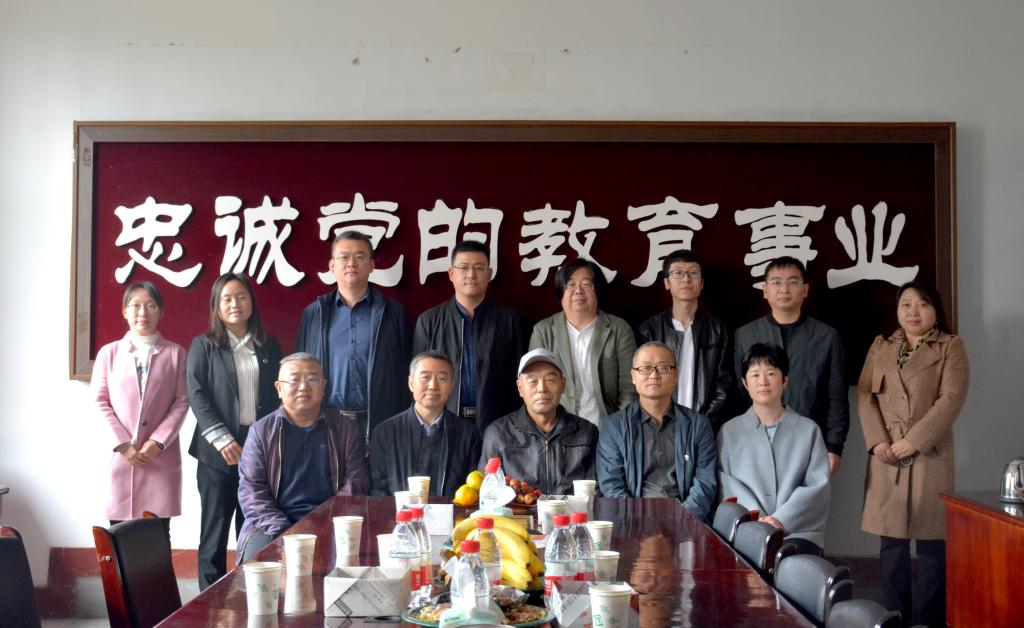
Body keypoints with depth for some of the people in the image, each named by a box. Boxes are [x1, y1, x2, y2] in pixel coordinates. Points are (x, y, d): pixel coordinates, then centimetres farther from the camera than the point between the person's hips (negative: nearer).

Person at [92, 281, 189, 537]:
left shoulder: (175, 353, 6)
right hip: (121, 455, 1)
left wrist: (158, 442, -10)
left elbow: (182, 401, 1)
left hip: (161, 457, -1)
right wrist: (122, 444, -7)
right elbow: (100, 402, 4)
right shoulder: (109, 353, 8)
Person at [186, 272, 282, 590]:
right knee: (214, 531, 2)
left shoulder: (269, 345, 13)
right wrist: (222, 439, -13)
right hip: (218, 453, -2)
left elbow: (277, 395, 11)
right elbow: (197, 395, -4)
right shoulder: (203, 345, 6)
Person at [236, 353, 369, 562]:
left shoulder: (345, 429, 11)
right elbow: (251, 488, 2)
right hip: (272, 528, 0)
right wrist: (282, 531, -14)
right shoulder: (261, 431, 9)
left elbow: (356, 481, 4)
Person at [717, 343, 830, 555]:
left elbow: (818, 485, 3)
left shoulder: (808, 430, 12)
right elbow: (725, 485, 3)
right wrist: (756, 519, -14)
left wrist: (781, 520, -12)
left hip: (798, 530, 0)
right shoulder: (730, 431, 13)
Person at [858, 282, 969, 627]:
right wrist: (878, 441, -8)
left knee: (931, 541, -1)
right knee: (891, 541, 6)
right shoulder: (880, 346, 14)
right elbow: (865, 395, 6)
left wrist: (914, 440, -15)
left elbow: (951, 400, -8)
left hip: (929, 455, -3)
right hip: (886, 455, 3)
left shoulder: (951, 347, 3)